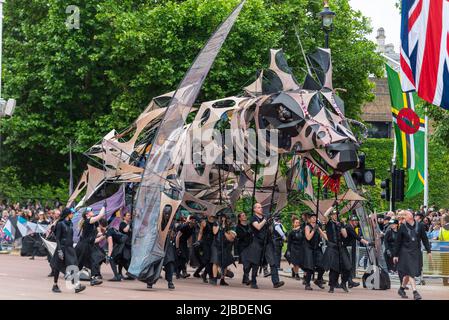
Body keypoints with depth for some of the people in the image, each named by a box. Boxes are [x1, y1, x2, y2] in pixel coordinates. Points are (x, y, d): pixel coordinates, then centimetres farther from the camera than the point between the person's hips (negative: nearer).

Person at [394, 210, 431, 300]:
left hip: (416, 252, 3)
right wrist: (396, 255, 0)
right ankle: (415, 292, -14)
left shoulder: (419, 226, 2)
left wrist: (429, 251, 4)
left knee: (408, 273, 10)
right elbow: (398, 242, 0)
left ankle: (401, 289, 29)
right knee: (410, 272, -12)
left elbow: (425, 239, 8)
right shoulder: (402, 227, -4)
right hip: (406, 252, -3)